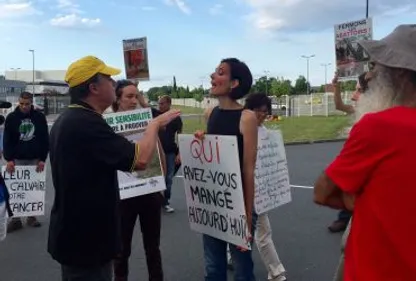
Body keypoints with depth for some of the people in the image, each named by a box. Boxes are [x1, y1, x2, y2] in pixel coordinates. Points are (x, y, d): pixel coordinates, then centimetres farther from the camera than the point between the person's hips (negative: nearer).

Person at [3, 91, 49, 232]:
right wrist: (9, 159, -17)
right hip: (17, 160, 0)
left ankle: (32, 216, 20)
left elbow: (45, 140, -2)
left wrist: (42, 159, -8)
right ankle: (15, 219, 11)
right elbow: (7, 141, -5)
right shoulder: (11, 117, -4)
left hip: (35, 159, 0)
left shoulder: (40, 117, -4)